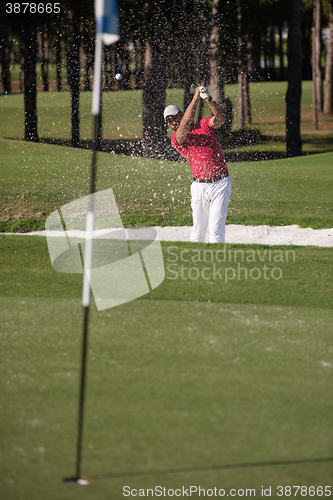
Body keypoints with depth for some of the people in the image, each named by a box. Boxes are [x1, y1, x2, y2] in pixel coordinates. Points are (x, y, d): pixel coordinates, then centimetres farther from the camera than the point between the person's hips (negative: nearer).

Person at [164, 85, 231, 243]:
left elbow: (220, 117, -10)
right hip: (199, 187, 1)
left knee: (216, 228, -9)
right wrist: (196, 98, -19)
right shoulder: (176, 139, 3)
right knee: (198, 231, 5)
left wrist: (208, 99, -26)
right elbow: (185, 125, -17)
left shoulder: (204, 125, 9)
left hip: (220, 183, -1)